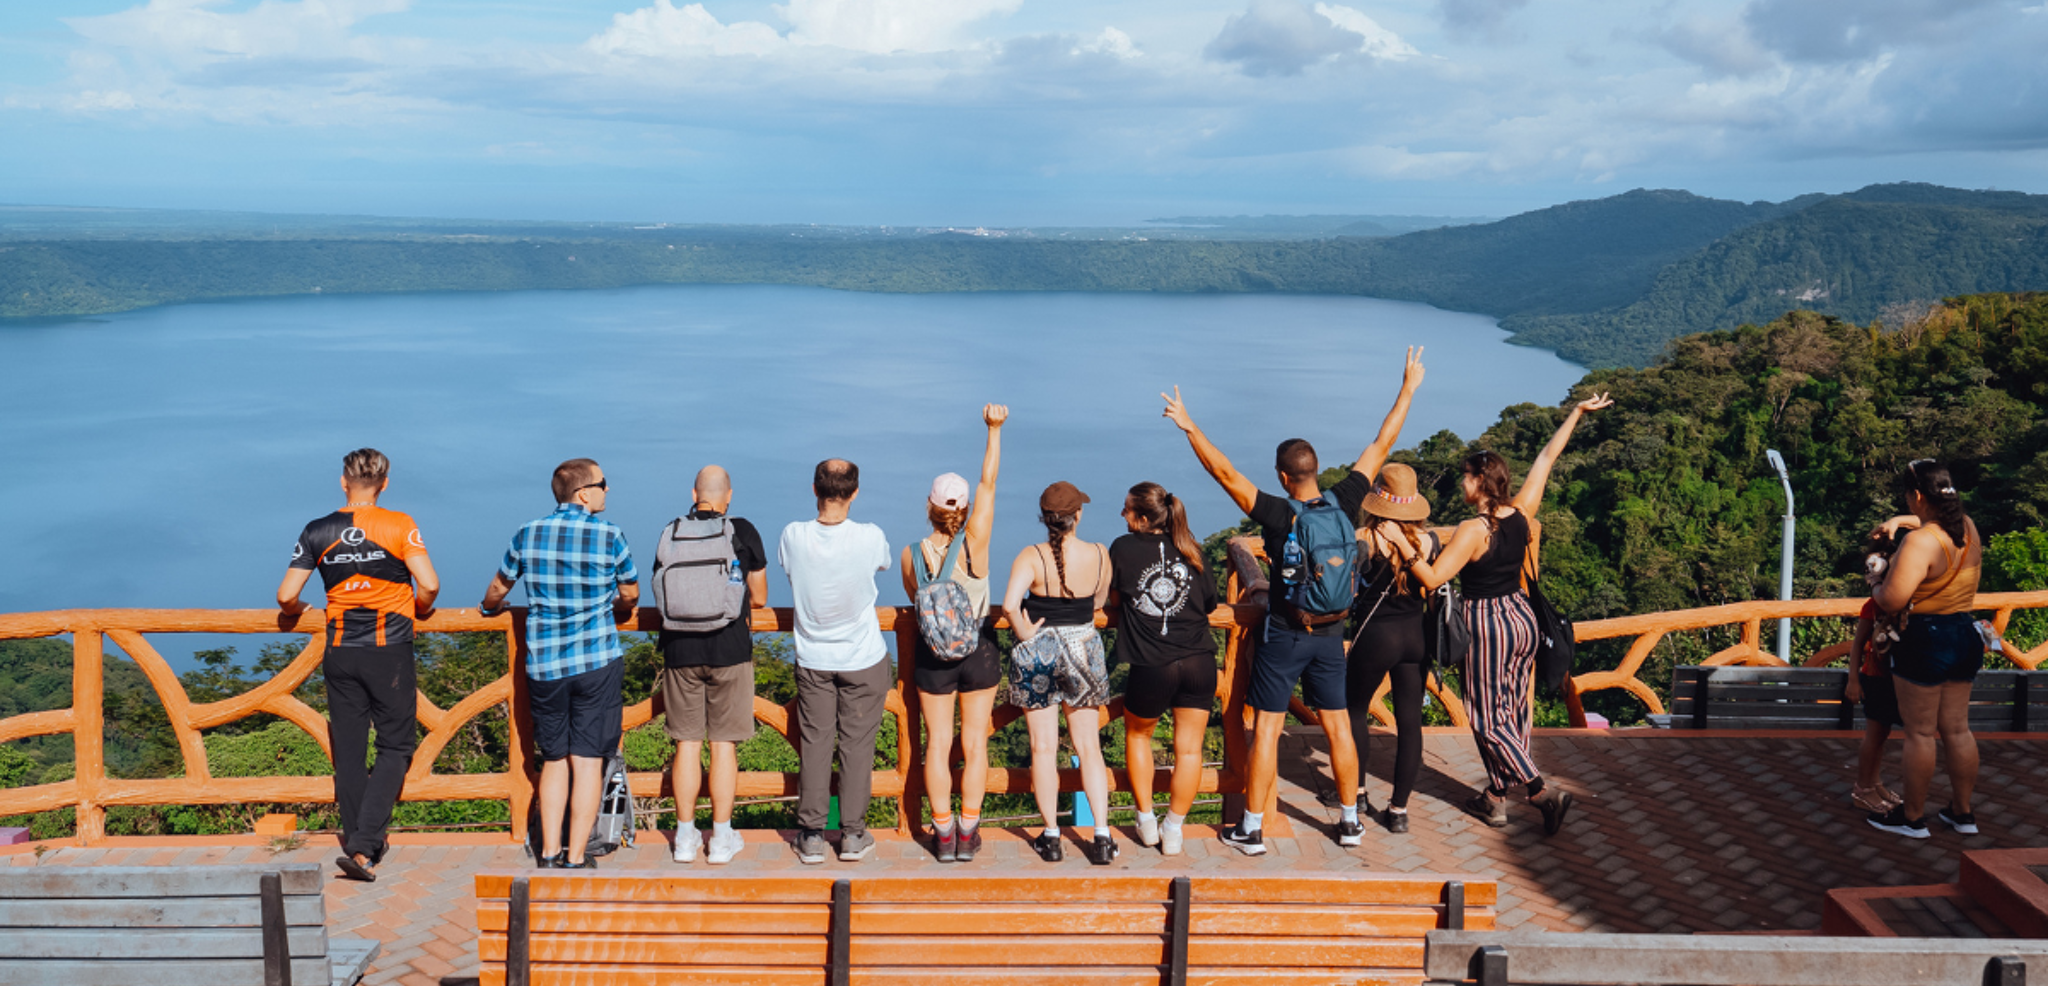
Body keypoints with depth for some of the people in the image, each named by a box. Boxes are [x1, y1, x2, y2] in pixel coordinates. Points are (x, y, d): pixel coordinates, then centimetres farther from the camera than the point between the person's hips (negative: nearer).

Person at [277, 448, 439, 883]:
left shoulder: (318, 532, 3)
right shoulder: (399, 526, -5)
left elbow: (286, 595, 2)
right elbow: (429, 585, -12)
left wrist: (297, 612, 25)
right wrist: (418, 610, 9)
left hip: (339, 651, 3)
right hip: (390, 650, -3)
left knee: (348, 749, 12)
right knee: (395, 746, 3)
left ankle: (359, 843, 18)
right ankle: (364, 846, -10)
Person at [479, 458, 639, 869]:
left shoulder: (528, 534, 2)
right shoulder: (609, 535, -6)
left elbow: (499, 588, 16)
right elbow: (630, 596, 7)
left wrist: (488, 609, 39)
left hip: (544, 664, 3)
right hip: (598, 661, -3)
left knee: (554, 760, 15)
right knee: (587, 761, 1)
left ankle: (550, 852, 15)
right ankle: (576, 858, 2)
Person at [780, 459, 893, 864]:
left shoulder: (793, 536, -14)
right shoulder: (870, 537, -18)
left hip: (812, 659, 2)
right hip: (863, 660, -1)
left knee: (813, 743, 9)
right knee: (857, 743, 8)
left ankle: (811, 835, 14)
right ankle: (853, 834, 14)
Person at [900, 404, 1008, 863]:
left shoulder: (912, 554, -10)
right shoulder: (974, 544, -16)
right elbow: (988, 482, -14)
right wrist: (995, 429, -12)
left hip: (933, 654, 1)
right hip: (979, 651, -1)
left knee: (938, 744, 9)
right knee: (974, 743, 8)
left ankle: (943, 834, 12)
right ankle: (967, 833, 11)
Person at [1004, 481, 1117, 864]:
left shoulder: (1032, 557, -15)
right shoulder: (1099, 555, -6)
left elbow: (1010, 604, -29)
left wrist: (1024, 632, -13)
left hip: (1037, 653, -2)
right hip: (1084, 652, 2)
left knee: (1044, 748, 7)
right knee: (1089, 747, 10)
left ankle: (1051, 836, 13)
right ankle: (1102, 836, 6)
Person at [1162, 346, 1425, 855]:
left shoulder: (1279, 514, -18)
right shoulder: (1344, 504, -8)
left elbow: (1225, 473, -20)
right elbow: (1380, 447, 1)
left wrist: (1190, 427, -14)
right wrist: (1408, 389, 9)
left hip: (1284, 634, -4)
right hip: (1330, 634, 4)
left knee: (1266, 729, 2)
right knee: (1337, 725, 14)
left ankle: (1252, 829, 7)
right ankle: (1350, 820, 24)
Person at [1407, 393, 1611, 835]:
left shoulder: (1472, 531, -21)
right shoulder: (1522, 513, -3)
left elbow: (1432, 578, -23)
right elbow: (1547, 457, 8)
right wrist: (1577, 413, 16)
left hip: (1488, 625, -7)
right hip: (1523, 617, 7)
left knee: (1489, 719, 2)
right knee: (1513, 711, 14)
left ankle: (1543, 792, -9)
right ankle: (1496, 797, 24)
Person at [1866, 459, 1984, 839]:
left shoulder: (1921, 541, -22)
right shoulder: (1967, 528, 4)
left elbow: (1892, 601, -24)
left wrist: (1876, 590, -4)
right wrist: (1899, 521, 26)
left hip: (1924, 641, -8)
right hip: (1965, 636, 8)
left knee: (1920, 733, 3)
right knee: (1957, 728, 16)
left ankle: (1913, 817, 13)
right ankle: (1962, 812, 25)